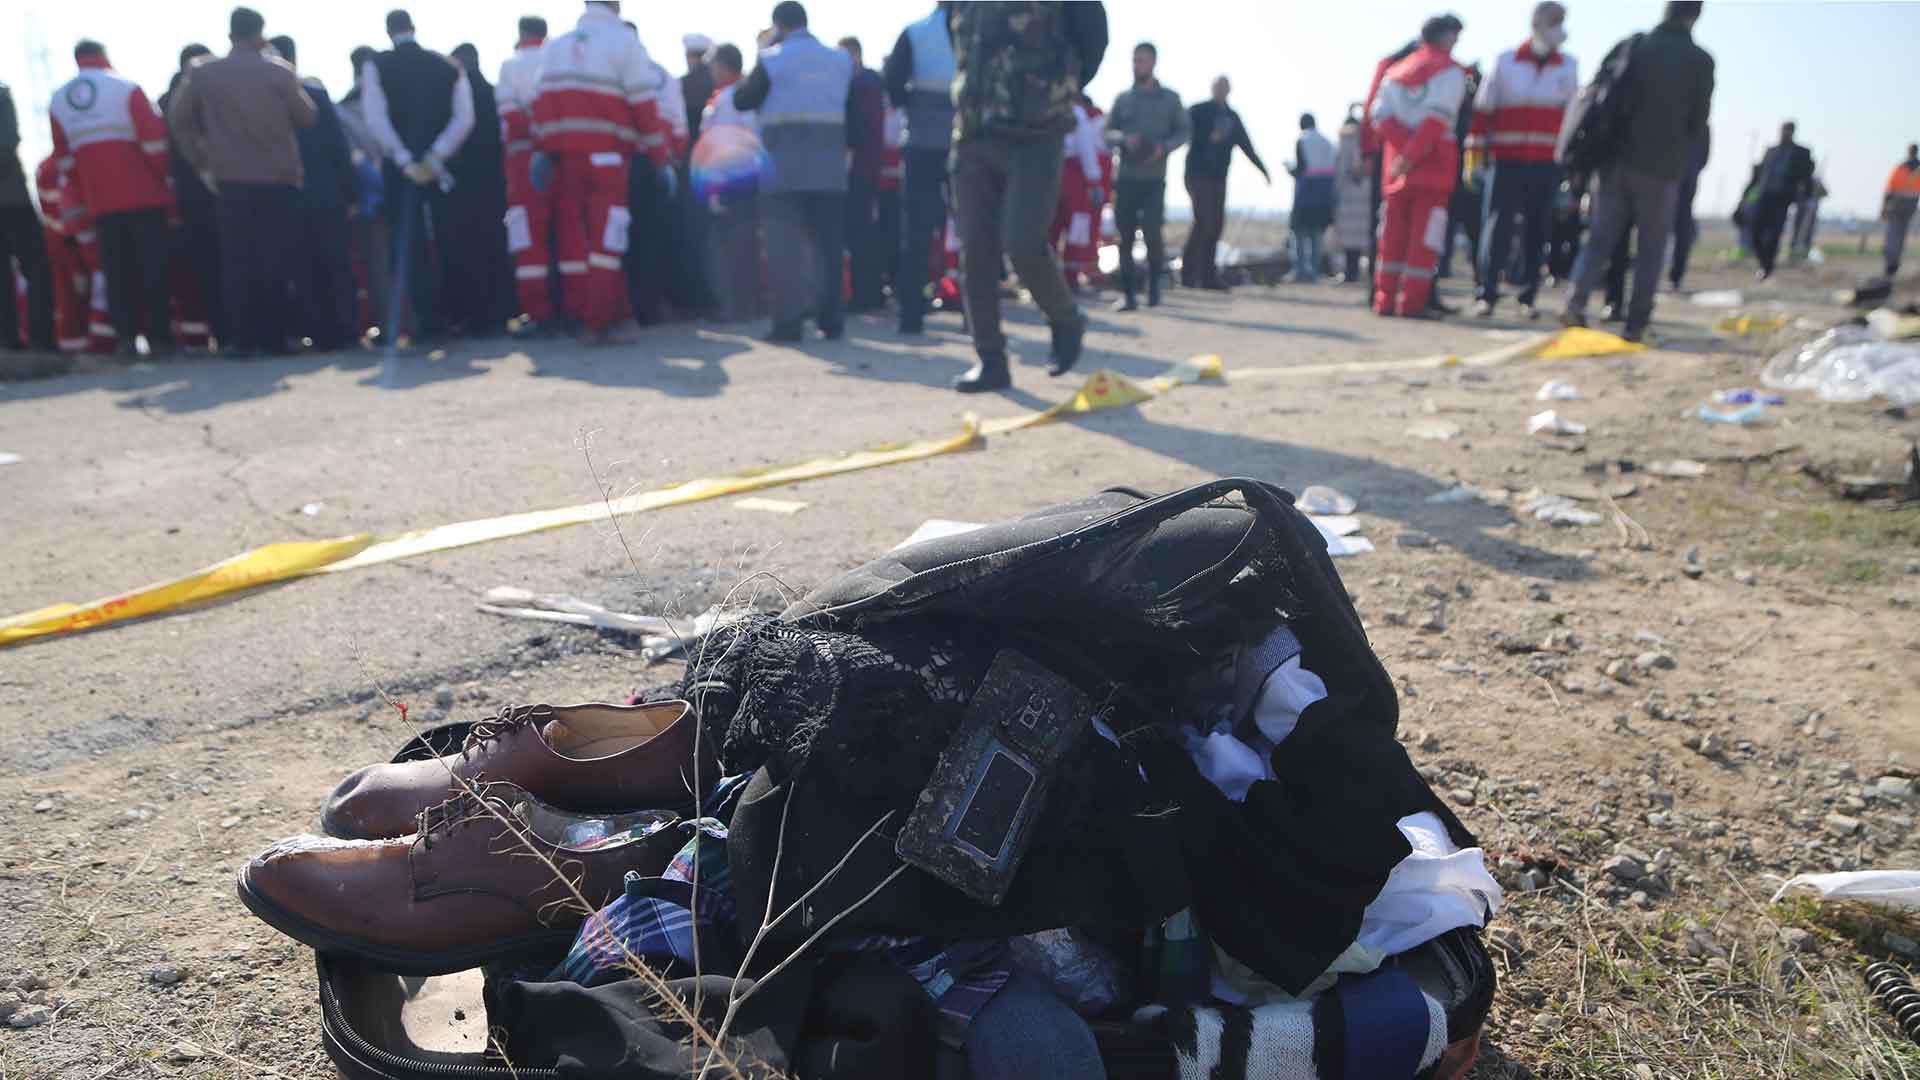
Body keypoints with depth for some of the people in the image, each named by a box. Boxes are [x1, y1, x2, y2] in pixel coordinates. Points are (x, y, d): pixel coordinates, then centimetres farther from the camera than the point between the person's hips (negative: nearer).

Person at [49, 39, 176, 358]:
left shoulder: (58, 100, 12)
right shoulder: (126, 88, -3)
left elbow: (65, 159, 12)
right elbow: (153, 140, -10)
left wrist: (85, 194, 18)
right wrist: (165, 174, 2)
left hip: (101, 201, 4)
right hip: (142, 196, -4)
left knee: (117, 270, 7)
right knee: (152, 266, 0)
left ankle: (125, 337, 3)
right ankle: (159, 336, -3)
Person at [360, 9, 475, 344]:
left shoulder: (376, 66, 2)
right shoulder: (450, 66, 7)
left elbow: (376, 119, -10)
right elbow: (464, 118, -5)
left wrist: (405, 161, -9)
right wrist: (434, 159, -9)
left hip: (400, 168, -2)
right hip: (441, 168, 2)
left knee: (408, 243, 2)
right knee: (442, 241, 10)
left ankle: (422, 318, -2)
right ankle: (443, 317, 13)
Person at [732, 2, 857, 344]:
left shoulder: (774, 59, -2)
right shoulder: (840, 60, 11)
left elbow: (742, 100, 7)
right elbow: (852, 114, 15)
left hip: (785, 168, -3)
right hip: (829, 167, 4)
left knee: (785, 244, -3)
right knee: (828, 244, 8)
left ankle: (788, 322, -9)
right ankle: (831, 319, 8)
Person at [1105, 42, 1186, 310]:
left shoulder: (1170, 99, 7)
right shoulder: (1123, 98, 10)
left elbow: (1182, 132, 7)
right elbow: (1108, 132, 7)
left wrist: (1163, 148, -13)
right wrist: (1124, 138, -15)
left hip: (1154, 179, -2)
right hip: (1126, 177, 2)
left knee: (1152, 232, -13)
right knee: (1125, 237, 1)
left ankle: (1154, 284, 11)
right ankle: (1130, 294, 9)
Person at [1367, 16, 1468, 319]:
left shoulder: (1395, 71, 15)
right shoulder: (1450, 70, -2)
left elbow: (1381, 115, 2)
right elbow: (1437, 118, -16)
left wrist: (1407, 144, -8)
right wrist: (1412, 155, -17)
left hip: (1396, 160, 5)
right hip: (1436, 162, -5)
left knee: (1394, 232, 9)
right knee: (1425, 234, -3)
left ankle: (1385, 299, 8)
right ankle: (1412, 302, -7)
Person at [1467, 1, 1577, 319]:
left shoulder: (1568, 66, 9)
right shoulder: (1506, 62, 3)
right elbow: (1483, 109, 3)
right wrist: (1475, 150, -1)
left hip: (1547, 164, 2)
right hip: (1507, 161, -2)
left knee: (1537, 230, 4)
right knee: (1497, 225, -7)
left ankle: (1528, 296, 11)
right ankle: (1487, 294, -1)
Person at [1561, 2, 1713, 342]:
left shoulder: (1630, 47, 6)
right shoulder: (1700, 61, 0)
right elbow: (1698, 123, 2)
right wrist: (1680, 164, 15)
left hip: (1616, 162, 2)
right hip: (1662, 170, -2)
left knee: (1600, 238, 7)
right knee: (1650, 250, 6)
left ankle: (1576, 300, -14)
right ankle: (1636, 324, 4)